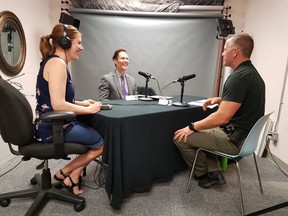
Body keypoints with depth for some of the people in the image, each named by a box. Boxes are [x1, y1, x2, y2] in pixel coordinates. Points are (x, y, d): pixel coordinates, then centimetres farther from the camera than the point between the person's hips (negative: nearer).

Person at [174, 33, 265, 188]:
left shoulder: (239, 77, -23)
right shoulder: (252, 73, 9)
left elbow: (222, 117, -27)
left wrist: (192, 127, -15)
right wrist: (220, 100, 10)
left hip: (234, 140, -10)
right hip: (246, 135, 10)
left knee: (181, 137, -5)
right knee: (203, 132, 26)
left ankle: (203, 174, 17)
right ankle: (214, 172, 21)